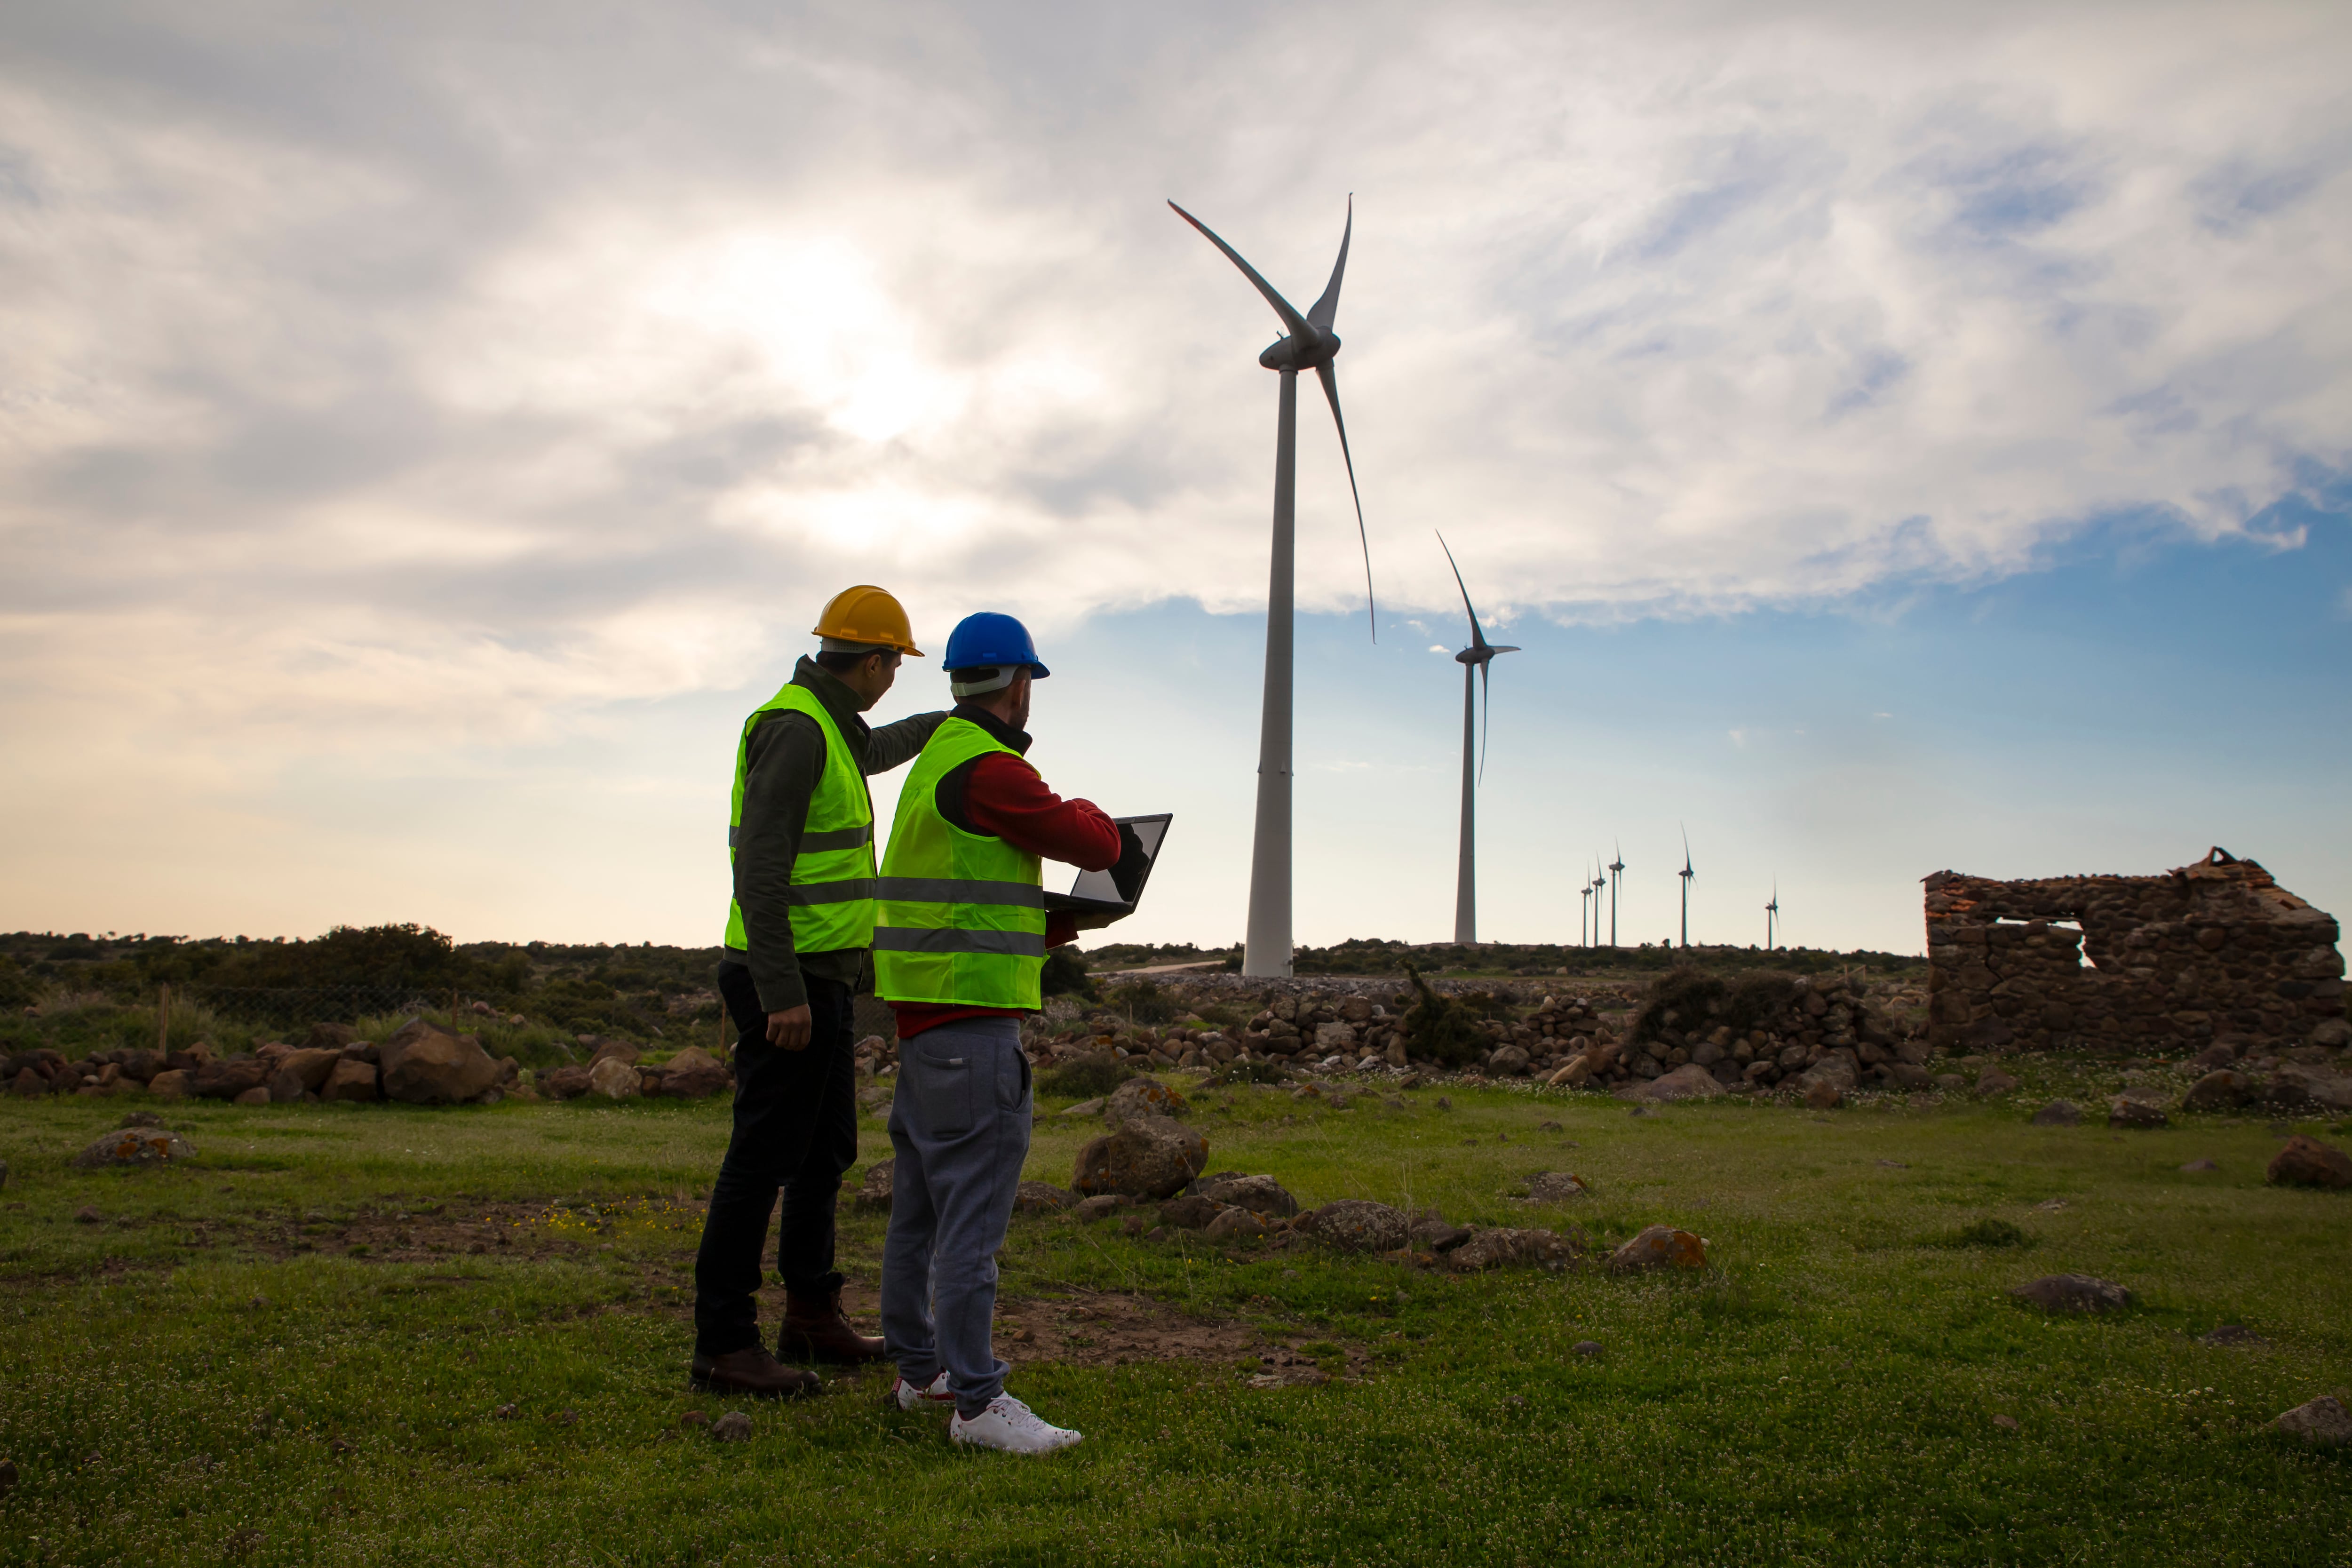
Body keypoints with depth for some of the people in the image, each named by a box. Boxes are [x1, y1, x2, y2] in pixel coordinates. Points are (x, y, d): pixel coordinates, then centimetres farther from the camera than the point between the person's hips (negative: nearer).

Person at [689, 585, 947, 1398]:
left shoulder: (825, 728, 14)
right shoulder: (793, 728, -17)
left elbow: (871, 753, 40)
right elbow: (760, 864, -24)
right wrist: (782, 992, -27)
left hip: (817, 981, 10)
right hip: (788, 982, -10)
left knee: (827, 1151, 15)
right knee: (764, 1156, -5)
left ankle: (811, 1317, 26)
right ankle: (723, 1344, 3)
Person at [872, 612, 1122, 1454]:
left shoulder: (936, 762, 17)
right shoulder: (987, 769, -15)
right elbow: (1097, 846, -12)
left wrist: (1066, 923, 16)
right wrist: (1086, 813, 10)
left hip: (924, 1018, 11)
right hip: (971, 1019, -10)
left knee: (922, 1203, 15)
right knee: (974, 1209, -8)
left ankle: (920, 1369, 26)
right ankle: (976, 1400, -4)